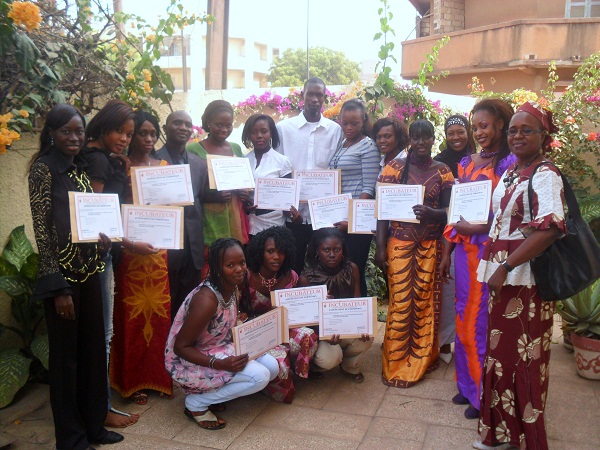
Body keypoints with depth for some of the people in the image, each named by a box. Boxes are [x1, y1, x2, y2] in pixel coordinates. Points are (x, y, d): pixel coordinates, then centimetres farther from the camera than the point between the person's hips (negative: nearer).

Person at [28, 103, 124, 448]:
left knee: (94, 349, 13)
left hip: (90, 270, 6)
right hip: (62, 274, -6)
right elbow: (42, 229, -12)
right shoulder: (43, 168, -8)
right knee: (65, 354, 5)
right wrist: (59, 287, -15)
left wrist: (104, 238, -2)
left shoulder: (82, 169, 11)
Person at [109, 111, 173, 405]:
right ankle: (133, 382, 14)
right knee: (133, 313, 2)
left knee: (159, 309, 7)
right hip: (130, 248, -3)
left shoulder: (163, 166, 13)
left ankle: (159, 375, 21)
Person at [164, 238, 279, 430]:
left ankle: (212, 392, 9)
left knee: (271, 366, -2)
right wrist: (220, 364, -34)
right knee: (259, 376, -21)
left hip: (219, 349, 9)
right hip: (188, 361, -9)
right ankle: (196, 403, -5)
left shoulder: (233, 287, -4)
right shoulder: (206, 299, -30)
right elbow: (181, 347, -24)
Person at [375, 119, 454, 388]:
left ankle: (421, 360, 23)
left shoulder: (443, 172, 6)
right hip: (400, 243, -2)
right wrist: (380, 247, -7)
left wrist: (430, 213, -17)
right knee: (400, 302, -2)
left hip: (430, 245, 2)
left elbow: (448, 211, 6)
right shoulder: (394, 167, 1)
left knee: (426, 301, 4)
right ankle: (396, 363, 13)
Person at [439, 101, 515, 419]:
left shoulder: (510, 163, -8)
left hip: (490, 250, -6)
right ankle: (467, 384, 30)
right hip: (464, 249, 6)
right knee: (464, 318, 13)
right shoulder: (466, 163, 13)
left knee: (483, 321, 2)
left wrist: (477, 228, -18)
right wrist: (446, 252, 14)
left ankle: (484, 394, 19)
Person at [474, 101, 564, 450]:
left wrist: (506, 267, -23)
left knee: (523, 358, 1)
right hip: (501, 277, 8)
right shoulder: (511, 172, 14)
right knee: (500, 352, 15)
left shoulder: (545, 175, -12)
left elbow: (550, 229, -25)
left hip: (525, 281, -8)